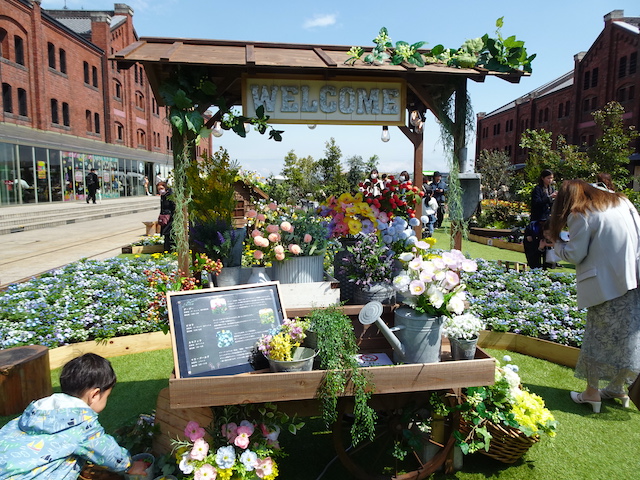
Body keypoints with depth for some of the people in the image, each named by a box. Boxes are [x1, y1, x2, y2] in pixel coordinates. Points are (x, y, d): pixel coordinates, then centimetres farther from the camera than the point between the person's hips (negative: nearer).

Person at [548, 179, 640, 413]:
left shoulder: (581, 216, -7)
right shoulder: (621, 201, 13)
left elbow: (575, 255, -7)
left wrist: (557, 242, 9)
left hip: (606, 285, -6)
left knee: (598, 336, 5)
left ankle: (592, 392, 13)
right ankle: (618, 387, 27)